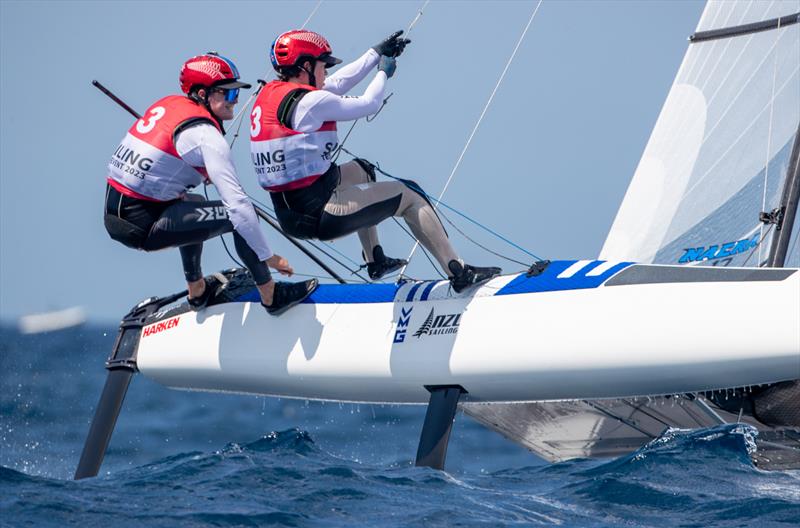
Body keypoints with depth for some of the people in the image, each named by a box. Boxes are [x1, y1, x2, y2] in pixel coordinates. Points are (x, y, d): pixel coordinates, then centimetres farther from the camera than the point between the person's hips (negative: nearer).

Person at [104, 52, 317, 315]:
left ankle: (197, 290, 43)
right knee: (238, 215, -7)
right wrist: (267, 256, -15)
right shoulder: (205, 135, -16)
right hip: (141, 228, -9)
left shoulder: (168, 103, 8)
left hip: (113, 213, 9)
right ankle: (271, 296, 5)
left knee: (195, 204, 34)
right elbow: (237, 202, -20)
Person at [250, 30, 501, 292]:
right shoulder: (310, 102, -20)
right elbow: (368, 104, -6)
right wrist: (383, 72, 14)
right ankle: (459, 273, 9)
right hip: (319, 216, -9)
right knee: (409, 195, 5)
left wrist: (377, 53, 22)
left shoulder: (269, 93, 6)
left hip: (288, 214, 9)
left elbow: (337, 83, 16)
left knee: (359, 170, 34)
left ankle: (375, 261, 39)